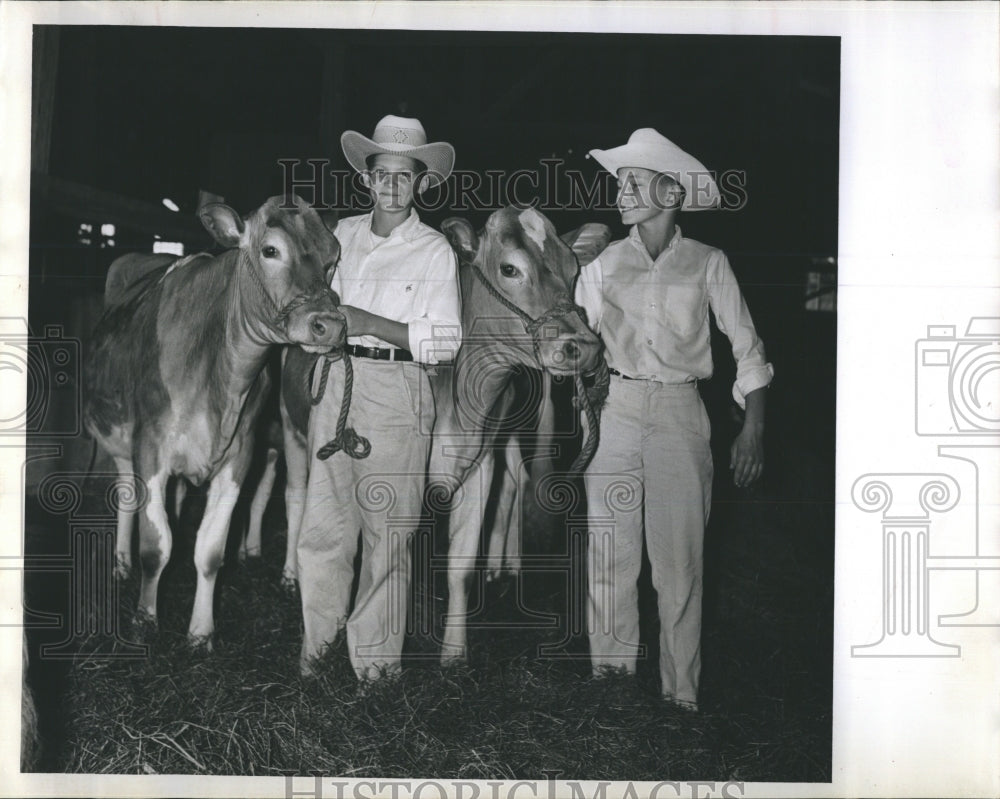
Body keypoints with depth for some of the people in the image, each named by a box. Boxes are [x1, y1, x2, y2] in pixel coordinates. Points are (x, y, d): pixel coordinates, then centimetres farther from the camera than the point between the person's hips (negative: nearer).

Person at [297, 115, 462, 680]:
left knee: (386, 532, -1)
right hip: (334, 383, 4)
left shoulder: (434, 251, -1)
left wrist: (370, 324, -14)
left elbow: (446, 342, -7)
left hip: (395, 392, -3)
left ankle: (376, 661, 11)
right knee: (323, 522, 4)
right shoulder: (342, 235, 11)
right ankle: (316, 643, 20)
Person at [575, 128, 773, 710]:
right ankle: (610, 677, 15)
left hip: (679, 412, -2)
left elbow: (747, 347, 7)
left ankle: (681, 692, 7)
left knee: (679, 558, -2)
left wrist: (754, 430, 1)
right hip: (615, 410, 2)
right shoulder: (603, 265, 8)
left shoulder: (706, 263, 3)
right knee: (610, 553, 3)